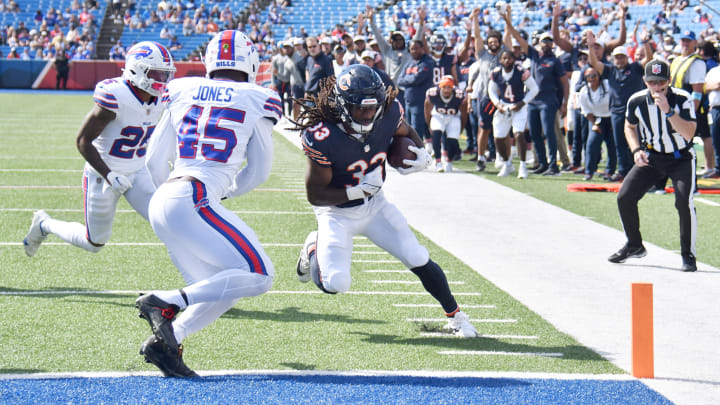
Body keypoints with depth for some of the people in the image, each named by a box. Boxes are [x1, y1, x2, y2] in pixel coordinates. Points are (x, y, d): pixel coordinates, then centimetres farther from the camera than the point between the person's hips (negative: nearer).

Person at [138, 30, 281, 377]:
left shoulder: (184, 92, 16)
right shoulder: (257, 102, 5)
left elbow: (154, 160, 19)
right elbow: (258, 173, 13)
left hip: (162, 202, 7)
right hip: (194, 201, -7)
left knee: (220, 291, 15)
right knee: (259, 276, -4)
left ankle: (164, 342, -3)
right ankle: (166, 303, -14)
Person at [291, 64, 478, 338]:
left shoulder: (388, 114, -17)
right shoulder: (322, 137, -31)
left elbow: (406, 133, 10)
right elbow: (315, 195, -22)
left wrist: (421, 155, -11)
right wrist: (357, 191, -33)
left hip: (374, 205, 4)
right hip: (337, 212, -4)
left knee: (418, 260, -4)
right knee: (335, 284, -17)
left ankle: (455, 315, 18)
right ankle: (314, 248, 18)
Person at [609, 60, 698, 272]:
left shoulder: (682, 99, -21)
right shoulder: (637, 101, -11)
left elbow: (689, 133, -31)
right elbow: (630, 126, 9)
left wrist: (668, 111, -39)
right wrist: (636, 150, -7)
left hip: (681, 159, -4)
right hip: (651, 158, 4)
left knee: (684, 202, -24)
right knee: (624, 198, -5)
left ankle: (688, 255, -7)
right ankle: (635, 245, 19)